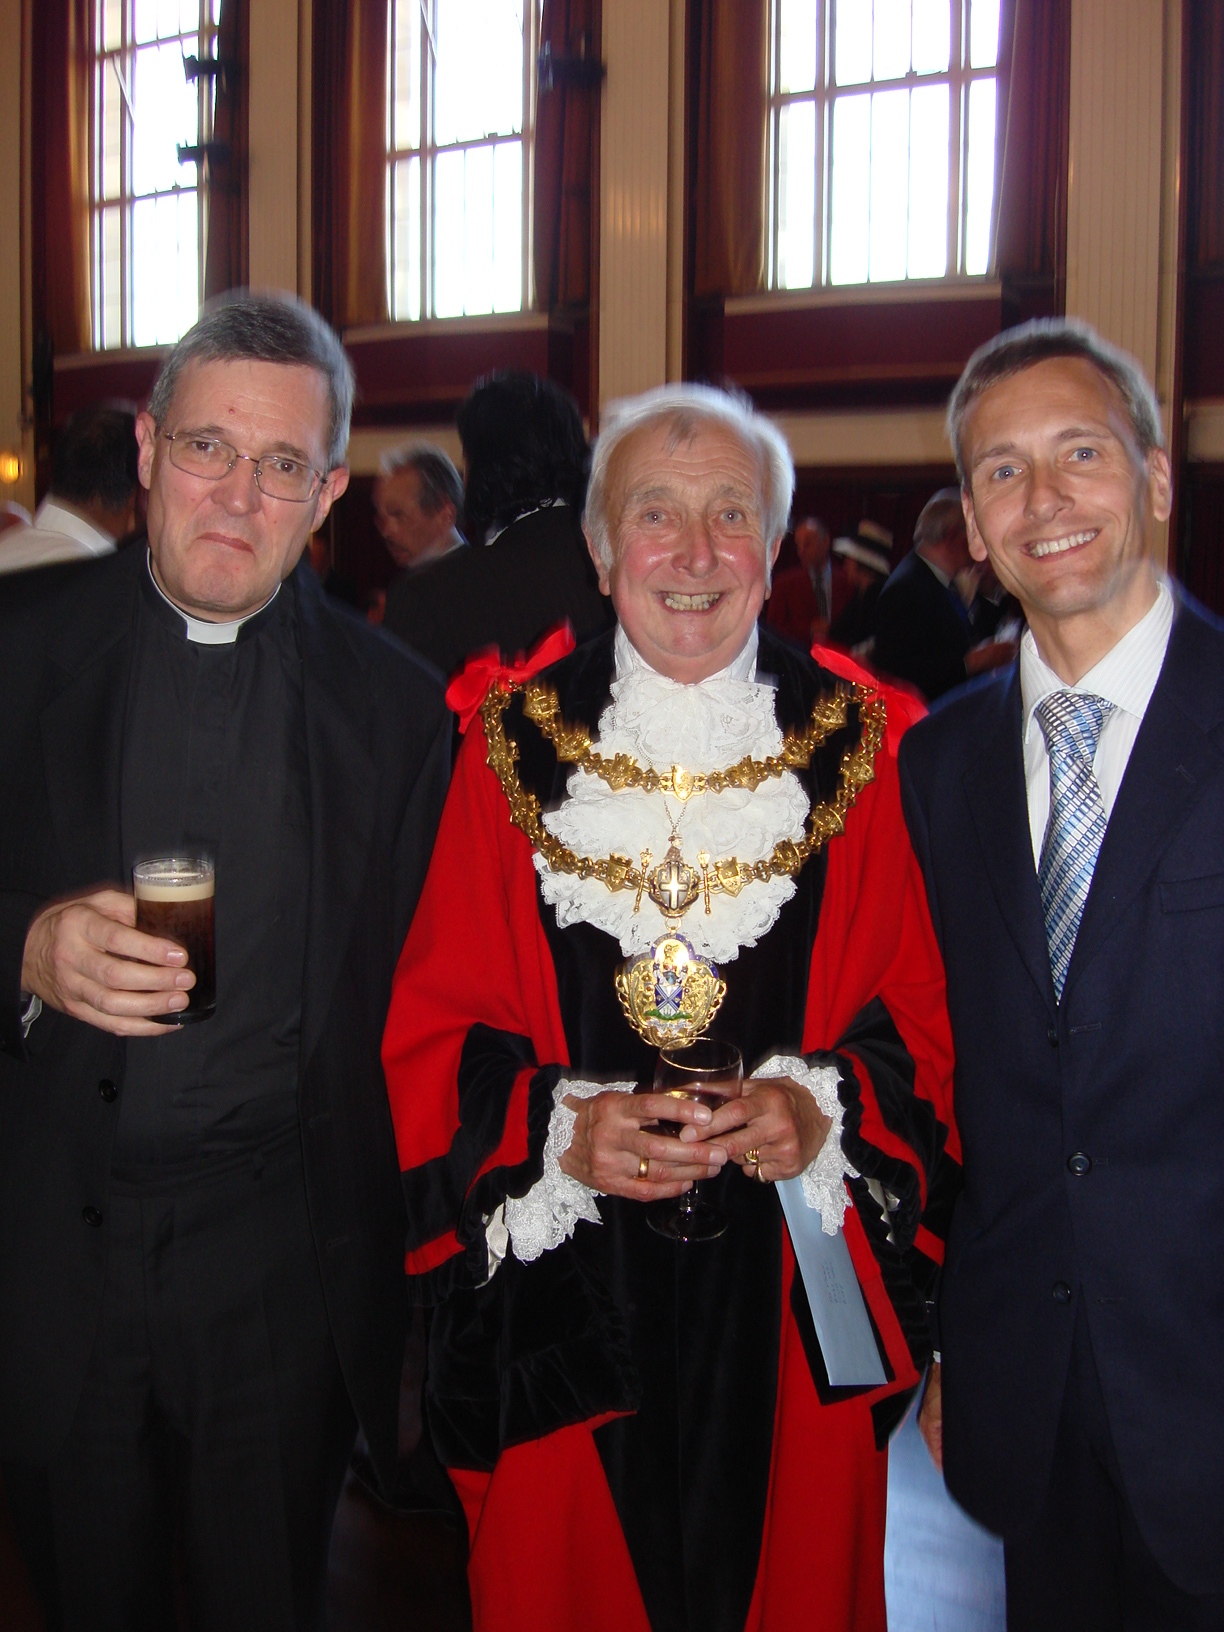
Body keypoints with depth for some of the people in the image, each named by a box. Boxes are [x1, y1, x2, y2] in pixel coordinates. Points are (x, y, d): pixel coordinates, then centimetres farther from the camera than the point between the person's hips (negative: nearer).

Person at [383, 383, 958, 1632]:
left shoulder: (858, 744, -1)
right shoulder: (516, 743, -2)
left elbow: (923, 1008, 2)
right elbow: (432, 1019, -1)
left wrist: (824, 1105, -16)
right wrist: (554, 1127, -17)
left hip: (794, 1293, 1)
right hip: (567, 1283, 0)